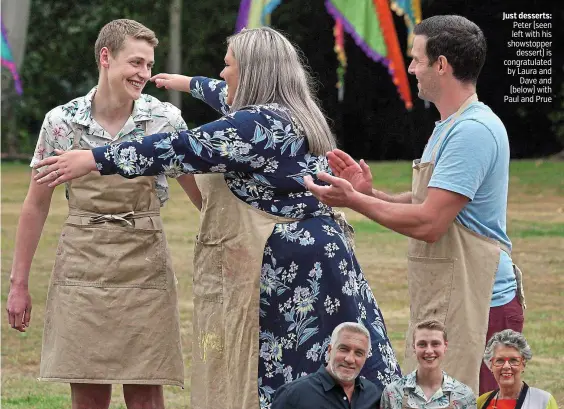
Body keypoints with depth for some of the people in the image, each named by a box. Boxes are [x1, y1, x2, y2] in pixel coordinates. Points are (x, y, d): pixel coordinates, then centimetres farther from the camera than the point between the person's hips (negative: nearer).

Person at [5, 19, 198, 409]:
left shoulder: (166, 119, -3)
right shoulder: (61, 121, -1)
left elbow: (200, 191, 5)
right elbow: (37, 205, 7)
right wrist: (19, 283, 7)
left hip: (144, 268, 0)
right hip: (82, 269, 1)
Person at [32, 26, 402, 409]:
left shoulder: (261, 125, -16)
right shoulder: (291, 113, 14)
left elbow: (184, 149, -16)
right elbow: (235, 101, 35)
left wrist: (94, 159, -12)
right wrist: (190, 83, 52)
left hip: (286, 268, -10)